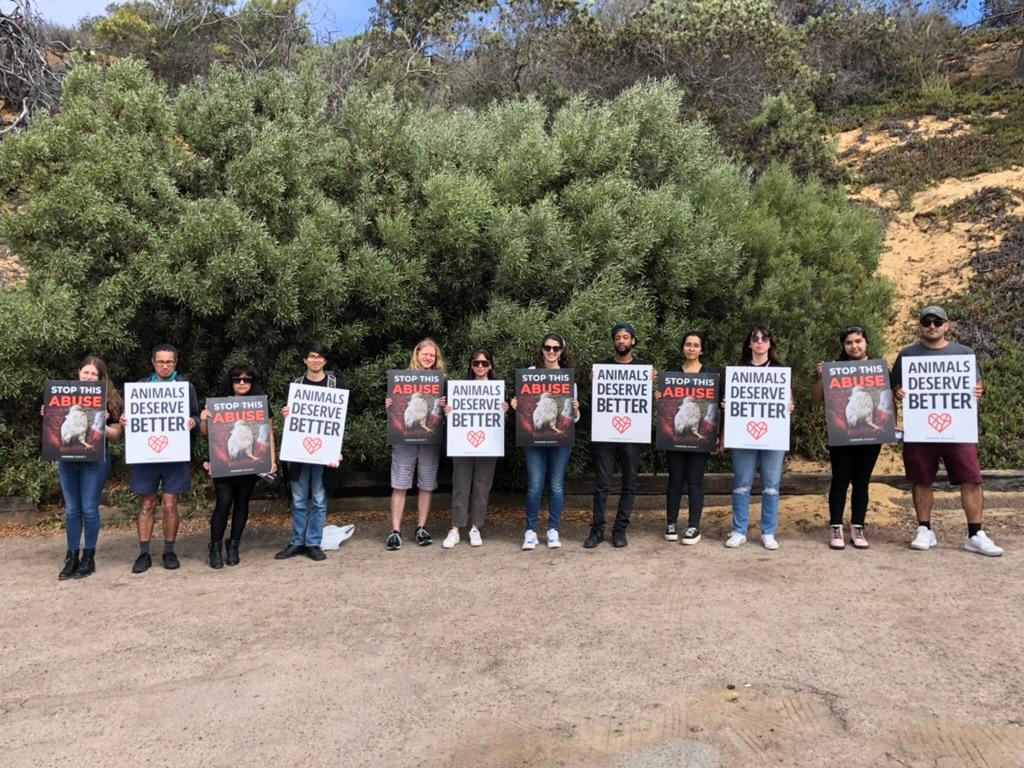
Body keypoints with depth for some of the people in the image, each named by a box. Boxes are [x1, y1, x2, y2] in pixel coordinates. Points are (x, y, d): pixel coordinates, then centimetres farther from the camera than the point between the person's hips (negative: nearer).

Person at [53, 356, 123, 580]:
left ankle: (88, 558, 12)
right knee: (71, 509, 8)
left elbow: (117, 435, 0)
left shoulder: (109, 400, 0)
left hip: (95, 460, -3)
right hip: (67, 459, 3)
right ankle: (72, 558, 17)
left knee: (89, 509, 0)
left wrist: (102, 426, -19)